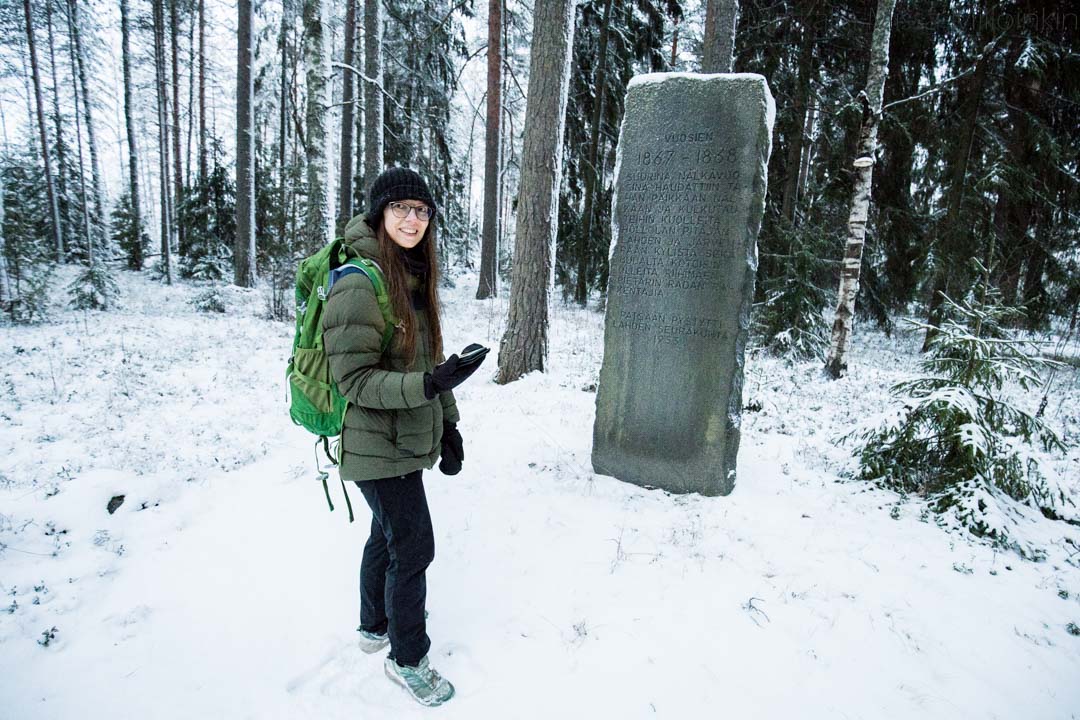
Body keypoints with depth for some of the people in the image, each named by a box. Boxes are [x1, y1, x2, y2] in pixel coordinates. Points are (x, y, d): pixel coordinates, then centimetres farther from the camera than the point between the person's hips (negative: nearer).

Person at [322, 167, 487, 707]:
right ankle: (407, 658, 25)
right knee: (413, 548, 1)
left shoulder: (414, 277, 6)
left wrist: (449, 426, 11)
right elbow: (354, 381, -22)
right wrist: (429, 385, -34)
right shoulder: (359, 284, -21)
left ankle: (375, 625, 45)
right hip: (378, 445, -8)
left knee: (387, 535, 23)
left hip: (407, 439, 9)